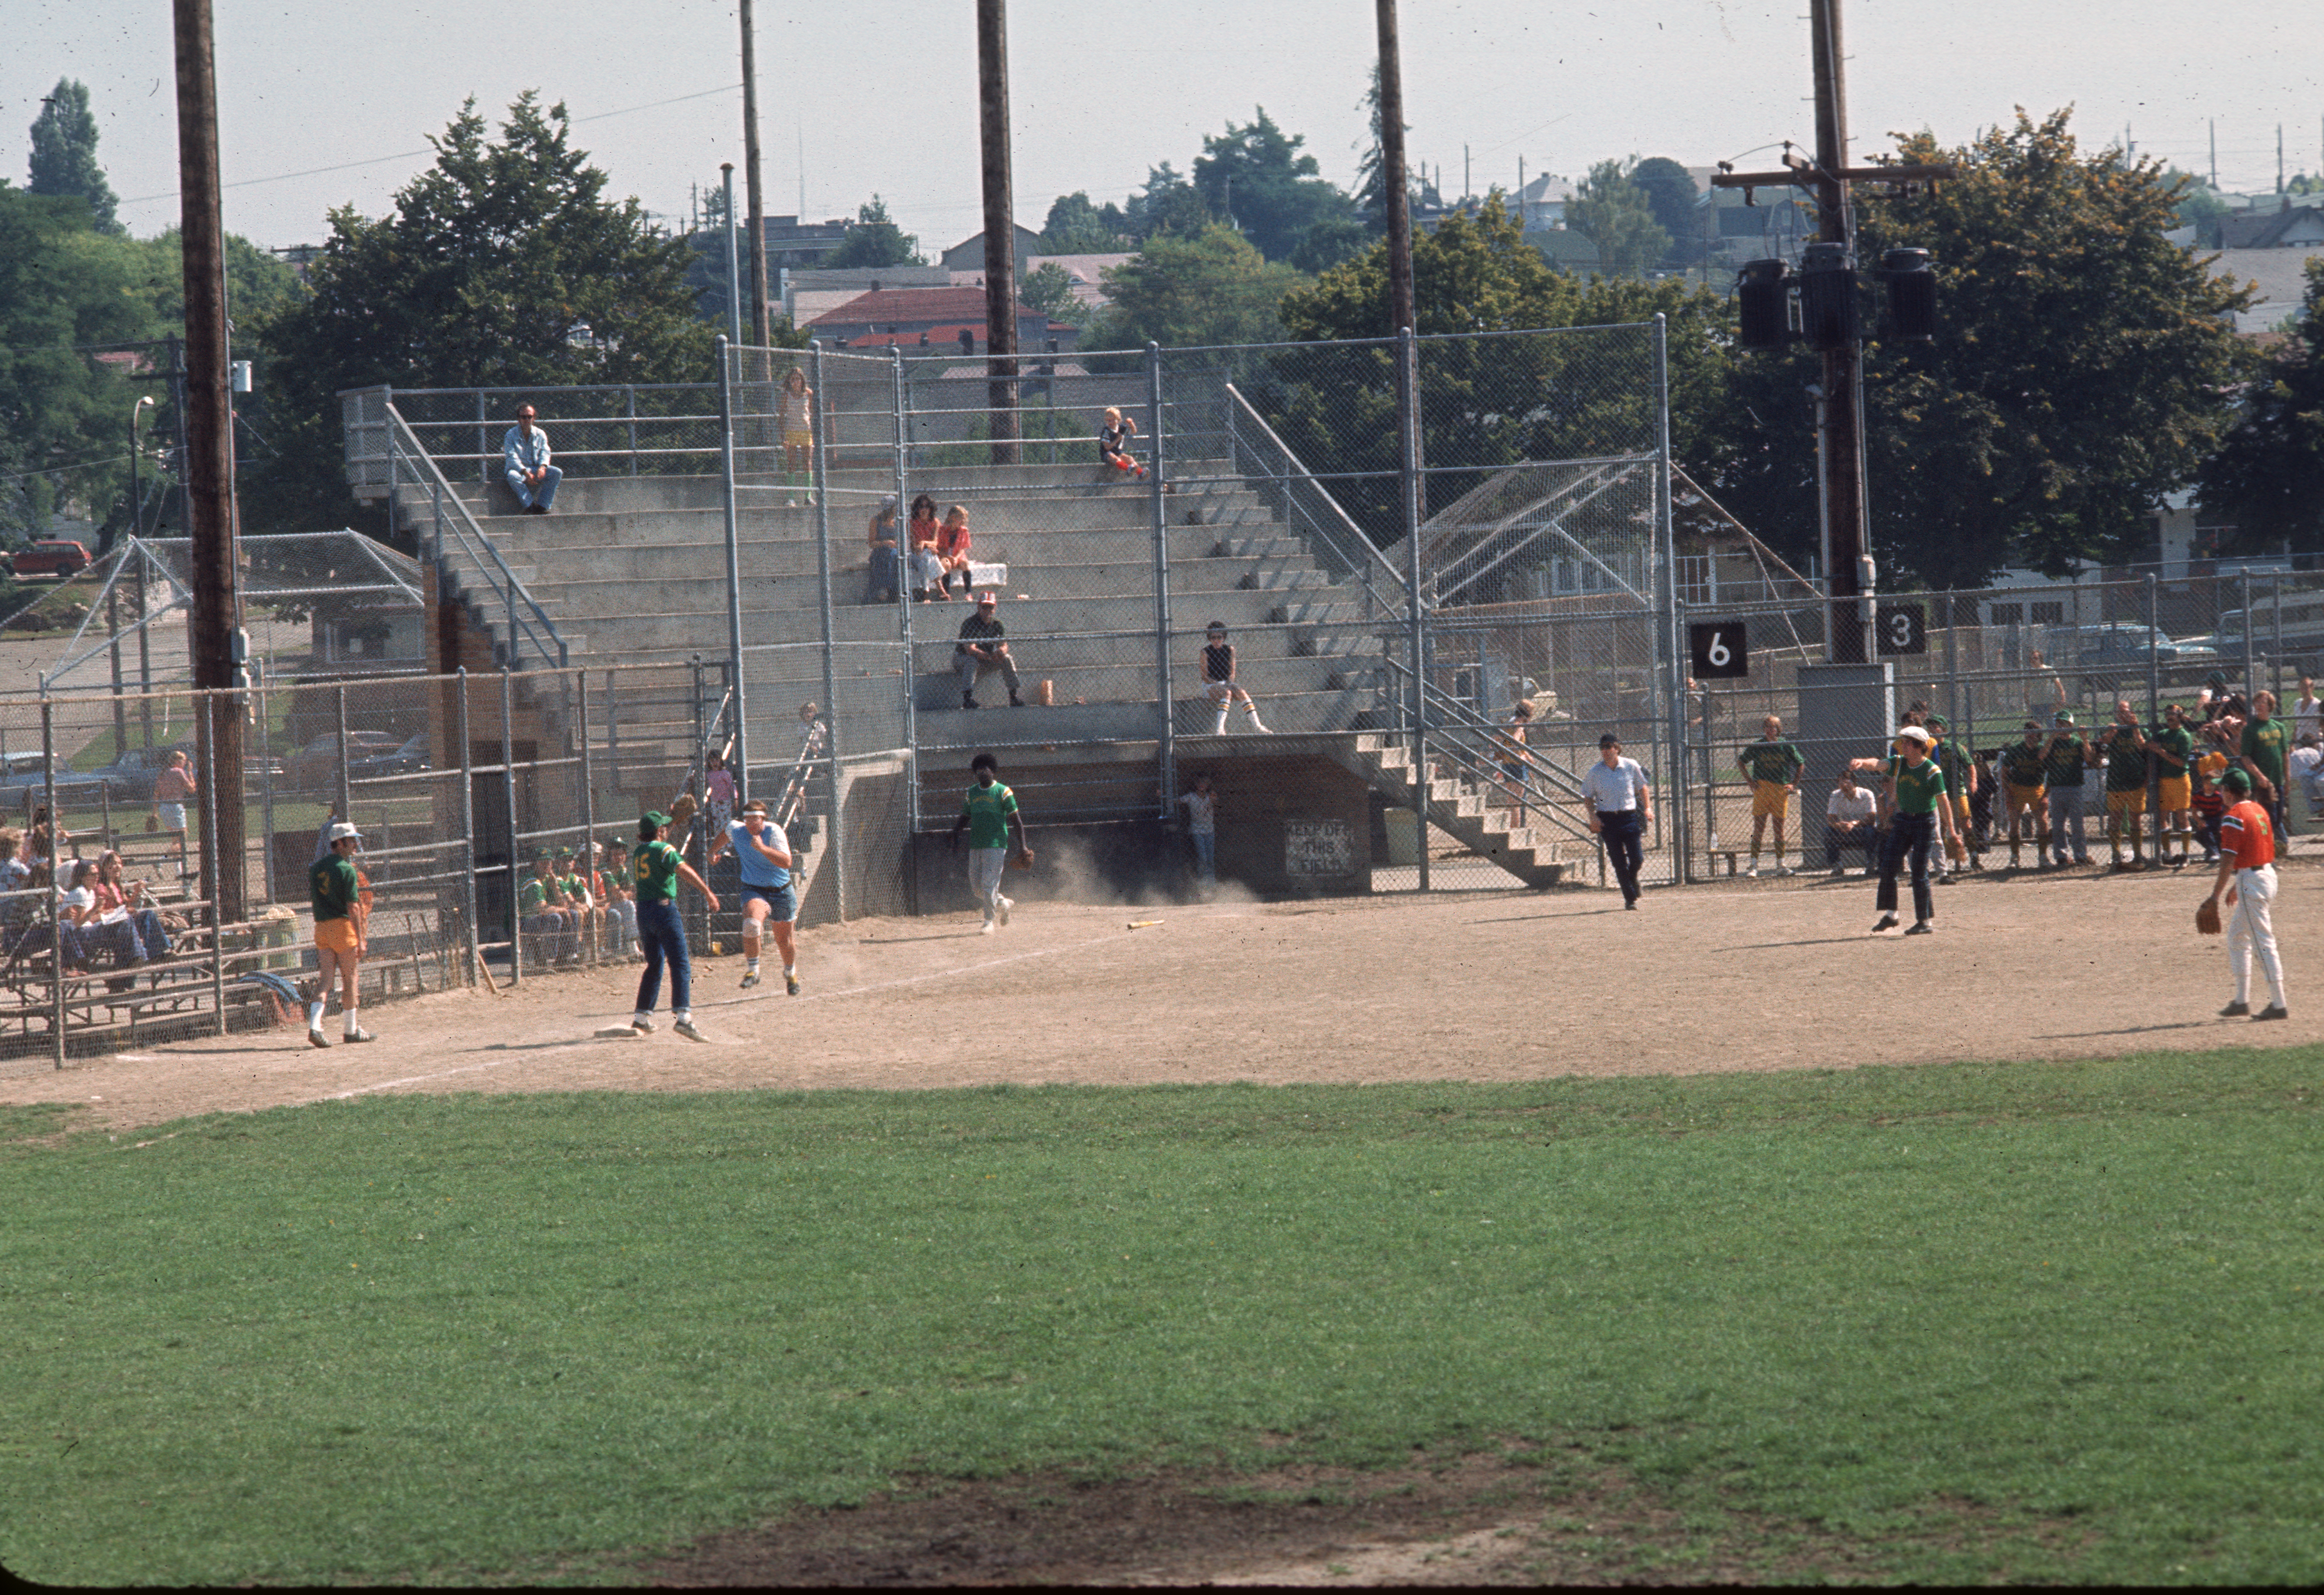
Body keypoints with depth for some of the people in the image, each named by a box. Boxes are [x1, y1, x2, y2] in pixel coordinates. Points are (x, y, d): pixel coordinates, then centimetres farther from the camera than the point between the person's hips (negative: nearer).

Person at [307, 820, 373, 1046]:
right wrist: (360, 939, -14)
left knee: (326, 978, 5)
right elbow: (352, 907, -14)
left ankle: (314, 1025, -12)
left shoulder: (317, 868, 11)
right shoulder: (347, 870, -11)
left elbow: (313, 897, 15)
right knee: (349, 978, 5)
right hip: (343, 925, -6)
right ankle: (352, 1030, 13)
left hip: (321, 927, 6)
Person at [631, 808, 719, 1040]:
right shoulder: (662, 849, -9)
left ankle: (642, 1017, 21)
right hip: (664, 908, -8)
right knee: (679, 964, -12)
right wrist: (708, 892, -26)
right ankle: (682, 1017, -26)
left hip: (642, 911, 8)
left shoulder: (638, 853, 15)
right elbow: (684, 870, -21)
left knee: (654, 965, 20)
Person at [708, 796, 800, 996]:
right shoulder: (736, 830, -7)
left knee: (784, 940, 13)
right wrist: (714, 851, 20)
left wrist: (763, 848, -41)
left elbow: (786, 862, -31)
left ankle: (791, 974, 42)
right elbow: (725, 831, 20)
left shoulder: (774, 832, -18)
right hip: (754, 891, 1)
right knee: (752, 923, -32)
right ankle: (752, 970, -20)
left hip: (781, 892, -1)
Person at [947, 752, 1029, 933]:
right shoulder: (972, 793, 12)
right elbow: (964, 818, 20)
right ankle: (1003, 904, 31)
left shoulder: (1003, 792, -4)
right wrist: (955, 838, 6)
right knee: (976, 886, 8)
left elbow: (1016, 821, -5)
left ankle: (989, 922, -4)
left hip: (996, 844, -6)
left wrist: (1022, 846, -10)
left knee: (989, 884, -11)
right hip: (975, 846, 6)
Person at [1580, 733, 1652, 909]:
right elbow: (1588, 797, 6)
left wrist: (1647, 808, 4)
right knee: (1619, 863, -3)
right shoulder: (1595, 772, -2)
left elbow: (1642, 787, 14)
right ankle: (1630, 898, 8)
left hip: (1630, 817, 1)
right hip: (1608, 820, -1)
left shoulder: (1630, 767, 0)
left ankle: (1632, 880, 29)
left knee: (1637, 859, -5)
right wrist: (1593, 817, -8)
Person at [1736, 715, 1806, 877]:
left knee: (1779, 829, 7)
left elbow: (1800, 765, 15)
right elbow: (1741, 762, 13)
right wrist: (1751, 782, 3)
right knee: (1758, 828, -7)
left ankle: (1780, 865, 14)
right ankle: (1754, 865, -7)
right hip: (1762, 789, -1)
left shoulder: (1786, 746, 3)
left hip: (1781, 789, 1)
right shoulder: (1757, 746, 2)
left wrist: (1794, 784, 6)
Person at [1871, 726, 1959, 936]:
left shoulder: (1932, 771, -15)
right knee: (1888, 867, -1)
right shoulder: (1899, 763, 2)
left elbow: (1943, 801, -15)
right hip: (1903, 820, 6)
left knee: (1919, 872, -5)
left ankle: (1926, 921, 3)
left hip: (1925, 822, -6)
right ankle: (1890, 915, 9)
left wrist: (1950, 831, -19)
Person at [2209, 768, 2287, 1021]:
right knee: (2237, 937, 20)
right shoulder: (2259, 811, 13)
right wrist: (2238, 886, 27)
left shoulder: (2234, 817, -15)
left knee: (2263, 943, -7)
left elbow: (2228, 860, -19)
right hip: (2268, 874, 10)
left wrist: (2216, 896, -15)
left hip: (2250, 882, -10)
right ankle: (2242, 1000, 23)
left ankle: (2279, 1005, -8)